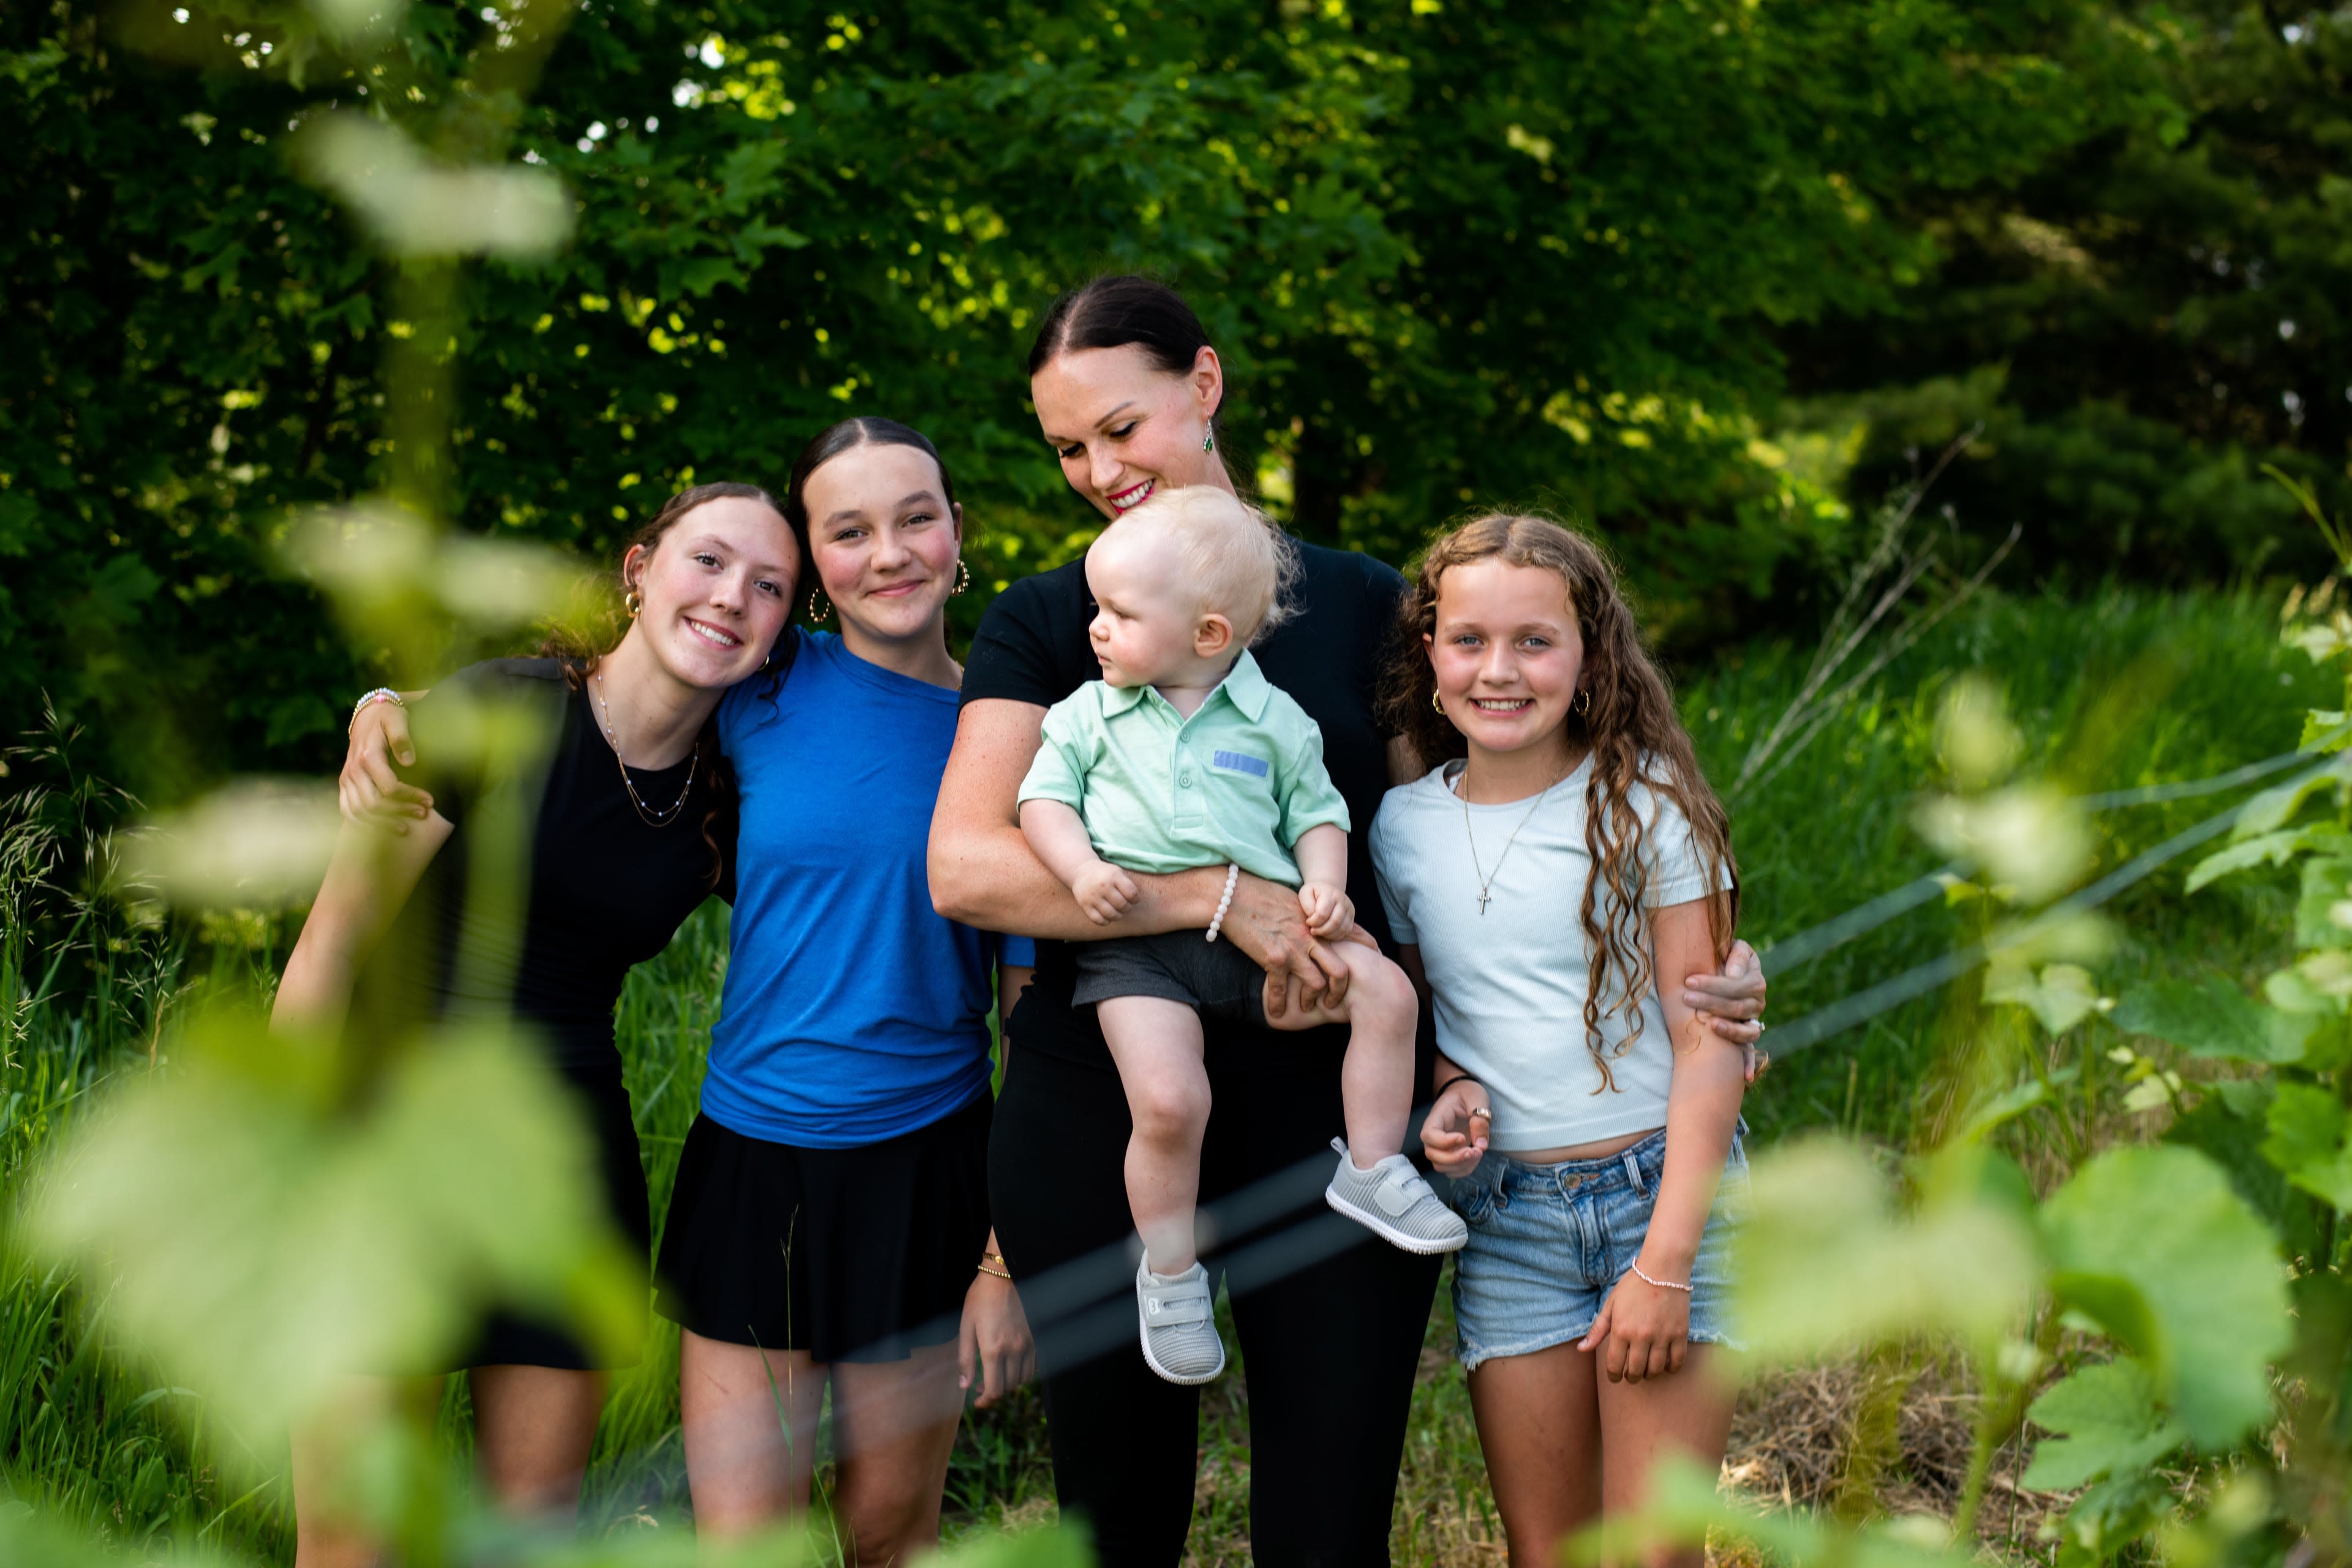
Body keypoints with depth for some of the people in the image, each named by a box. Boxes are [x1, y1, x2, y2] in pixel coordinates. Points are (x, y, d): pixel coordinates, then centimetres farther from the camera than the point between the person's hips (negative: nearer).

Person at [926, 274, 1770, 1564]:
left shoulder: (1361, 605, 9)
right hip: (1097, 1123, 0)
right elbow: (964, 866, -10)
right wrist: (1218, 898, -19)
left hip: (1328, 1112, 0)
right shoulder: (1042, 625, 4)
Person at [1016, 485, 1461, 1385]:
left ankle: (1371, 1170, 3)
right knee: (1169, 1099, -25)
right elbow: (1043, 801, 7)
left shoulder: (1274, 721, 11)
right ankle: (1169, 1271, -4)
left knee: (1385, 989, -14)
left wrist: (1325, 885, -5)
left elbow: (1317, 812, 14)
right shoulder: (1087, 714, 11)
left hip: (1259, 936, 2)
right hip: (1138, 946, -2)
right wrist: (1082, 869, -13)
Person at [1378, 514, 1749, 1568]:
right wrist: (1445, 1096, -5)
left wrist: (1666, 1262, -13)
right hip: (1504, 1216, 3)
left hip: (1663, 1189, -3)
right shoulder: (1401, 827, 5)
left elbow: (1707, 1042, -7)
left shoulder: (1643, 804, -5)